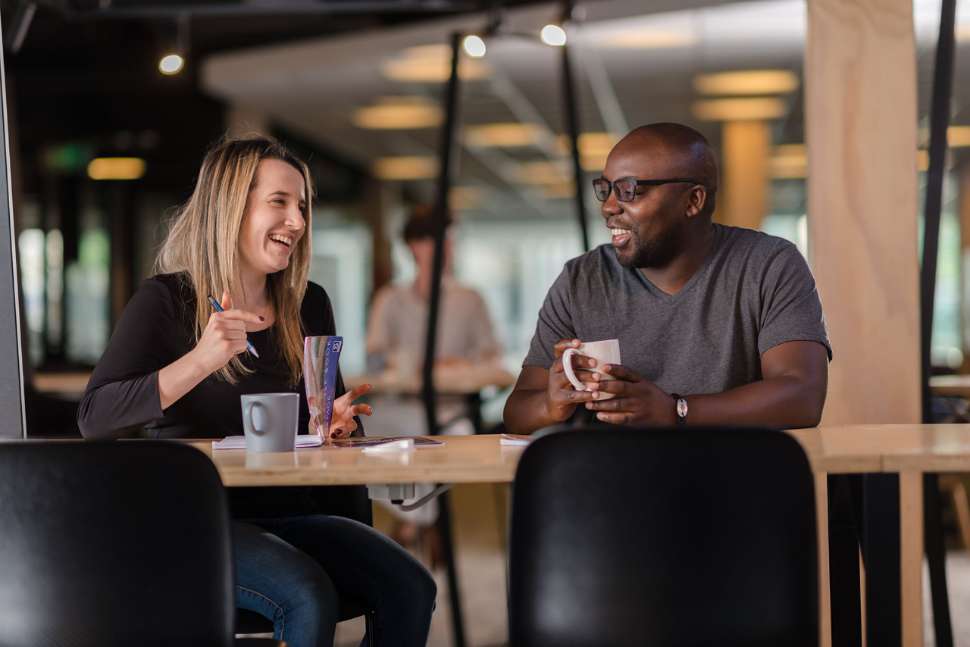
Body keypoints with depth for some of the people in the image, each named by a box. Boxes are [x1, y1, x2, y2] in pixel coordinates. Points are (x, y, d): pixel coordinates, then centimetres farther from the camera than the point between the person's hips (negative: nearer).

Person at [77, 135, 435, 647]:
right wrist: (200, 361, -27)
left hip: (290, 514, 5)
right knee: (310, 596, -32)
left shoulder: (309, 306, 12)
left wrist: (334, 423, -4)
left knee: (410, 589, -20)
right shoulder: (167, 301, -3)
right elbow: (94, 419, -15)